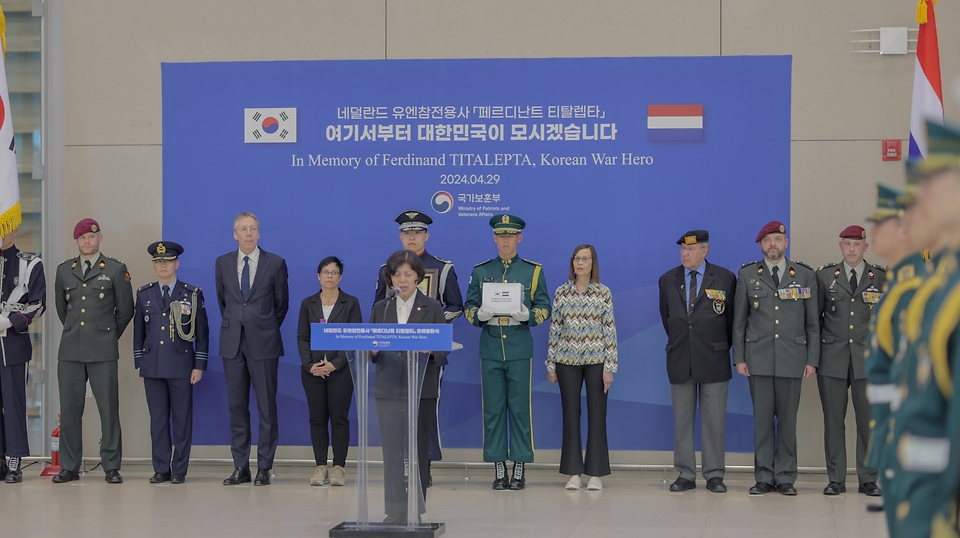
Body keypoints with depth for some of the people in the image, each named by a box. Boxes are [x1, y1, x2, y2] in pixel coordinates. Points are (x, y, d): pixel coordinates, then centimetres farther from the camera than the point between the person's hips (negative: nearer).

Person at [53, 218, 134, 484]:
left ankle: (111, 467, 2)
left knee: (109, 409, -3)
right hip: (70, 350, 3)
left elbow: (125, 309, 9)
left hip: (103, 351, -3)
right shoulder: (64, 270, 13)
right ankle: (69, 467, 10)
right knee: (69, 409, 3)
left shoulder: (116, 269, 4)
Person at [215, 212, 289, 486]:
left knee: (267, 407, -2)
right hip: (232, 342, 3)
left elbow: (282, 302, 8)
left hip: (263, 343, -3)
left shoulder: (275, 263, 0)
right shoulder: (223, 263, 8)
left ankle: (264, 467, 3)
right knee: (237, 406, 4)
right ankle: (240, 466, 10)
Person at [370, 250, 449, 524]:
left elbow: (444, 347, -2)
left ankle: (416, 508, 8)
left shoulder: (432, 307, 2)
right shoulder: (381, 308, 10)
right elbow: (370, 351, 8)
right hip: (389, 388, 2)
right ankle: (395, 510, 5)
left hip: (421, 390, -2)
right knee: (392, 450, 0)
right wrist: (373, 349, -14)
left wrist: (427, 349, -22)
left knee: (418, 449, 1)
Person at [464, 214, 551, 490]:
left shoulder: (533, 271, 6)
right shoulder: (480, 271, 10)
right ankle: (499, 469, 9)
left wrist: (527, 315, -16)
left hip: (520, 351, -2)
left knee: (520, 409, 0)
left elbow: (544, 309, 5)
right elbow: (468, 308, 10)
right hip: (490, 350, 2)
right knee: (493, 410, 2)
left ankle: (519, 469, 6)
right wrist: (480, 315, -12)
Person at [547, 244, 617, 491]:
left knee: (597, 416, 1)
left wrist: (609, 367, -7)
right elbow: (554, 329, 6)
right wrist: (550, 365, 4)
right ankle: (573, 472, 11)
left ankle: (596, 473, 8)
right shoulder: (561, 292, 4)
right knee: (570, 415, 5)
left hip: (596, 361, -1)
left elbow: (610, 331, -2)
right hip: (567, 361, 1)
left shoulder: (604, 293, 0)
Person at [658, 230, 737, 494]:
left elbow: (733, 316, 7)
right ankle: (686, 475, 10)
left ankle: (715, 475, 8)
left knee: (713, 420, 1)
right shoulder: (667, 280, 6)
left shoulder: (725, 279, -1)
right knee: (682, 420, 5)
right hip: (680, 361, 3)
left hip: (713, 360, -2)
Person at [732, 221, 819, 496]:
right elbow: (739, 321, 8)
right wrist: (739, 358, 1)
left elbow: (813, 322, 6)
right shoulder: (747, 275, 7)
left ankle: (785, 477, 9)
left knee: (788, 419, 2)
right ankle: (764, 477, 8)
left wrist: (812, 359, 0)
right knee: (762, 418, 1)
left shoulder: (805, 275, 6)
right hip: (759, 358, 0)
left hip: (792, 358, 0)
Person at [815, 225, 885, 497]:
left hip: (868, 359, 0)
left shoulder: (882, 278, 8)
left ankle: (868, 479, 9)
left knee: (868, 420, 0)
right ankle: (836, 479, 9)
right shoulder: (824, 276, 8)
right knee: (833, 420, 2)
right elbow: (815, 317, 10)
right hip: (832, 359, 0)